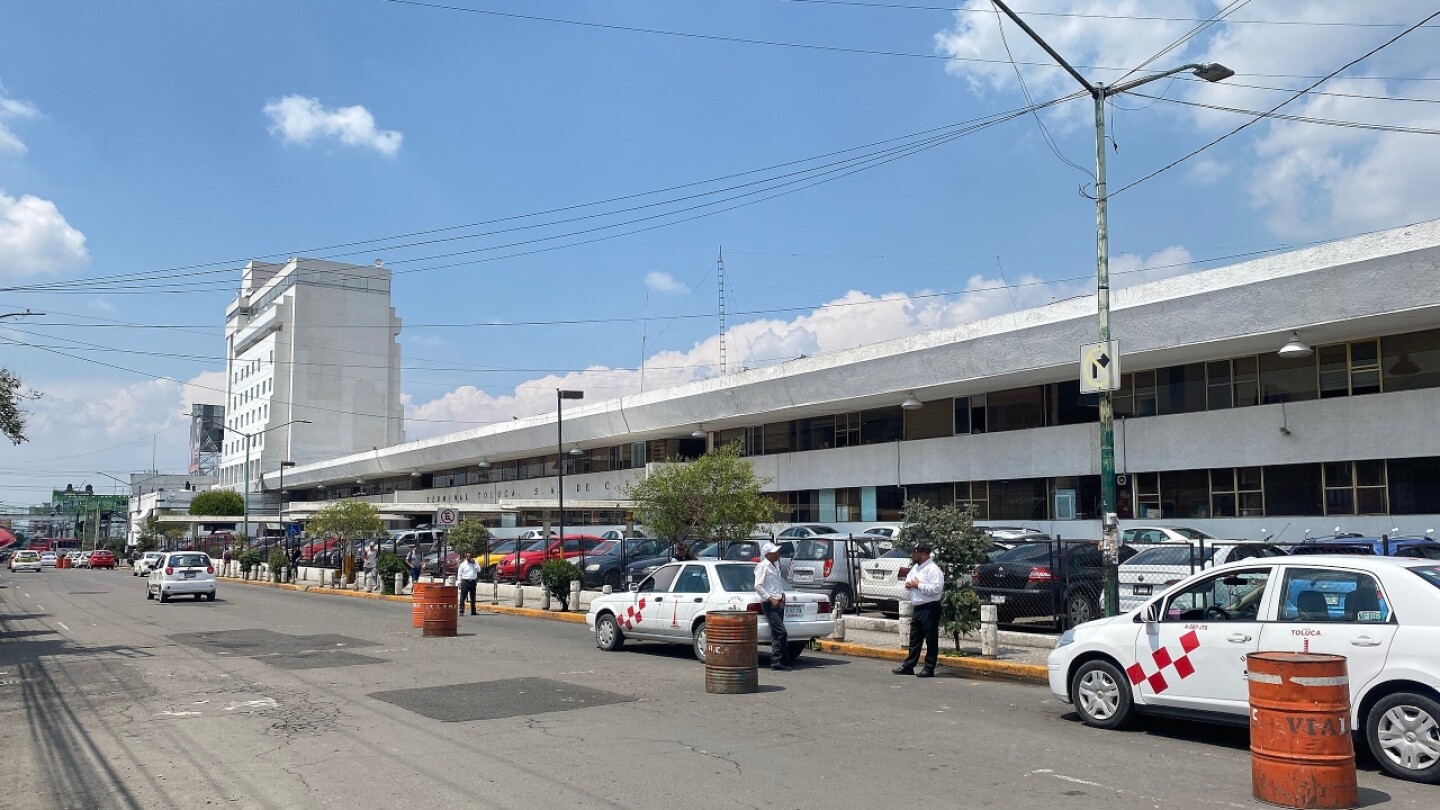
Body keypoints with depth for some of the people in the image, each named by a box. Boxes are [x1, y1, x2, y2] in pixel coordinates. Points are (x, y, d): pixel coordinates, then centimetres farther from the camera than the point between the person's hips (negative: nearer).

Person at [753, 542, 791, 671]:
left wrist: (782, 595, 14)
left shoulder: (776, 565, 17)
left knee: (777, 634, 9)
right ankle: (777, 663, -13)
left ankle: (778, 662, 13)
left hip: (779, 603, 9)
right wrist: (770, 599, -17)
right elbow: (758, 586, -15)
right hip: (769, 604, -9)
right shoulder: (762, 566, -9)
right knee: (781, 632, -15)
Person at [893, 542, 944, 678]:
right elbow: (908, 582, 25)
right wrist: (908, 585, 1)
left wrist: (918, 585, -18)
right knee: (914, 640, 14)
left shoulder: (933, 569, -14)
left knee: (931, 640, 0)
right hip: (917, 609, 9)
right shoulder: (915, 568, 15)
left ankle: (929, 668, 5)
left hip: (930, 609, -9)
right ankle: (908, 666, 20)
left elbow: (936, 588, -25)